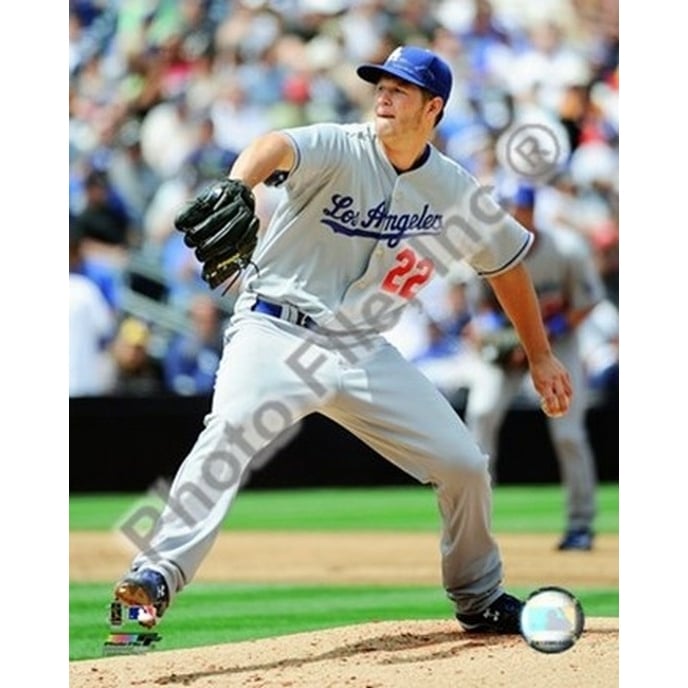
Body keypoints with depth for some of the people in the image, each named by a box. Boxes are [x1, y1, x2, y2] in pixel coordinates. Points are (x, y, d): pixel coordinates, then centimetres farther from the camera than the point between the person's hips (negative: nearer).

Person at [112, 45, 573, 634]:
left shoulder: (457, 194, 2)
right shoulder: (340, 150, -12)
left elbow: (506, 261, 20)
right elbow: (278, 147, -35)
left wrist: (541, 356, 22)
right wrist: (235, 189, -58)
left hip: (364, 351, 5)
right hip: (278, 329, -5)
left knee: (464, 465, 2)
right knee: (232, 427, -32)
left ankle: (478, 598, 26)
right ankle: (158, 575, -37)